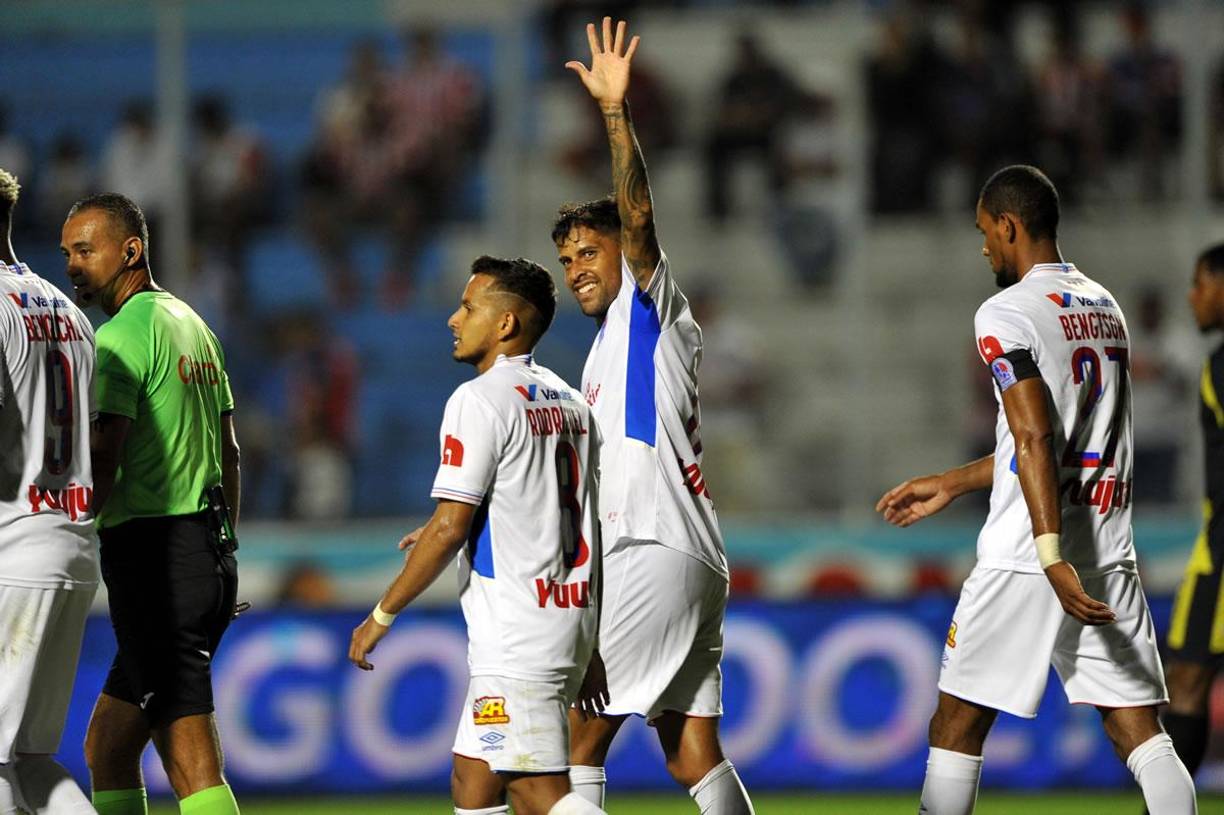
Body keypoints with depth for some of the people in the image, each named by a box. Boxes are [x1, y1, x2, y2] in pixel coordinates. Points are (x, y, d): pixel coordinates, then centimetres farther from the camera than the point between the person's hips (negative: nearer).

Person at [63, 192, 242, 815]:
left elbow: (102, 466, -18)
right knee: (105, 749, 16)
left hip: (152, 551, -10)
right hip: (207, 551, 10)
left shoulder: (122, 336, -11)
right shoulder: (192, 325, 19)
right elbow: (229, 453, 23)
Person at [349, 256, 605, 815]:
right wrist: (444, 531, 32)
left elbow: (450, 529, -16)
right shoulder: (566, 400, 15)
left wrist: (382, 615, -6)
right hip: (572, 617, 9)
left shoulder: (479, 401, -12)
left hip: (517, 635, -9)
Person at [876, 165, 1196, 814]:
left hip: (1024, 560, -7)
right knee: (1137, 729, 1)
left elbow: (1035, 440, -19)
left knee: (957, 727, 6)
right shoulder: (1104, 307, 17)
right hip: (1110, 552, 7)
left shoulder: (1005, 315, -8)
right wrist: (949, 486, 31)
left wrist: (1053, 559, -26)